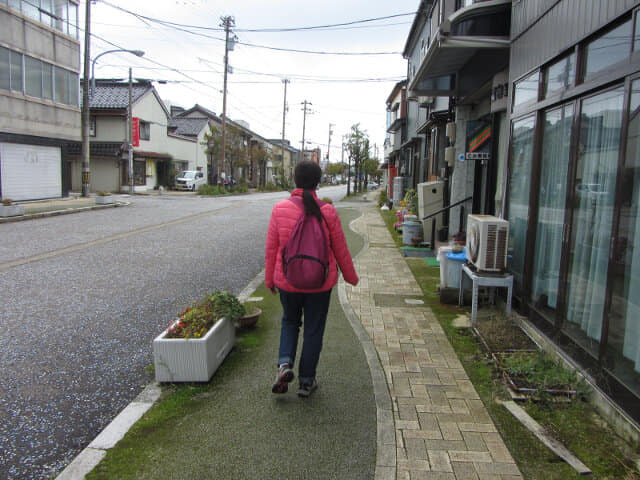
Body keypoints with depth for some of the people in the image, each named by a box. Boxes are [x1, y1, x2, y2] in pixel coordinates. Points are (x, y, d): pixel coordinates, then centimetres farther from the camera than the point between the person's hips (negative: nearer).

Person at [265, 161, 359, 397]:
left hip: (287, 281, 1)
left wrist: (270, 279, 11)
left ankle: (285, 363, 5)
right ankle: (306, 381, 22)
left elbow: (271, 248, -3)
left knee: (289, 321, 25)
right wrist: (351, 276, 14)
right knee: (313, 329, 13)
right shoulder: (327, 212, -10)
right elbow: (340, 249, -1)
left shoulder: (280, 209, -9)